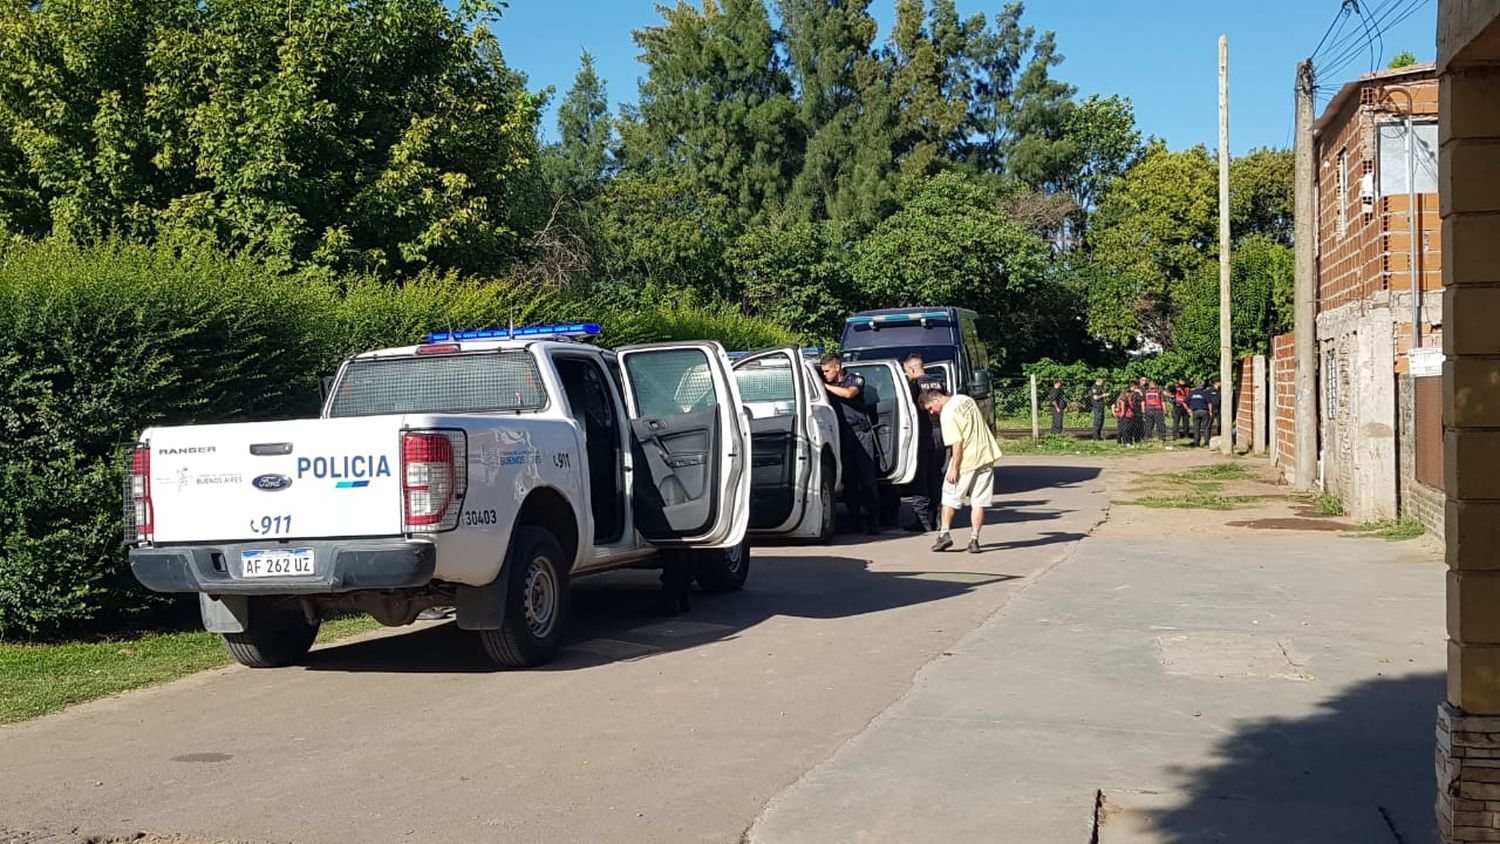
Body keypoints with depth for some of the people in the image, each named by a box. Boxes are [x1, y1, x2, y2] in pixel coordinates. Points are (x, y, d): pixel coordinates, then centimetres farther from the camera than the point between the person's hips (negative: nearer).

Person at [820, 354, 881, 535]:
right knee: (848, 479, 1)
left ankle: (873, 520, -6)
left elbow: (848, 393, -16)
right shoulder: (827, 385, 13)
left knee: (867, 476, -6)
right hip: (842, 436, 4)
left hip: (860, 433, -4)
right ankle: (856, 517, 7)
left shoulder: (855, 380, 4)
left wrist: (826, 386, -10)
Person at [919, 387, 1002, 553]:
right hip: (986, 456, 7)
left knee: (950, 497, 11)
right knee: (978, 502, 6)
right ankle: (974, 540, 4)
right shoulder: (966, 399, 9)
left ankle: (944, 533, 9)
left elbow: (957, 443, -19)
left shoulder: (947, 415, -15)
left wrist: (954, 468, -15)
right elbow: (982, 422, 20)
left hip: (966, 460, -7)